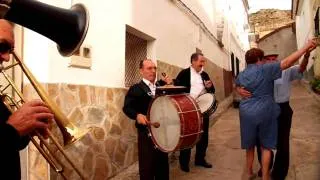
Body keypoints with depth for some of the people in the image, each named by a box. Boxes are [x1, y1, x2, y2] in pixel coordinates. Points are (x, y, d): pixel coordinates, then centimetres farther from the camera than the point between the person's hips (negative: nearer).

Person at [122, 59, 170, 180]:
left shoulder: (163, 85, 12)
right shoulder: (135, 89, -4)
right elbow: (127, 107, -13)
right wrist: (137, 115, -31)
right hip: (146, 132, -4)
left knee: (163, 162, 19)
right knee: (147, 164, 7)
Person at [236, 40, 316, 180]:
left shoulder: (241, 75, 6)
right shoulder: (264, 69, -10)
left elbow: (236, 85, 29)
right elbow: (287, 62, -15)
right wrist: (306, 47, -10)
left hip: (247, 113, 4)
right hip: (264, 112, -4)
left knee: (250, 144, 18)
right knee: (265, 146, 10)